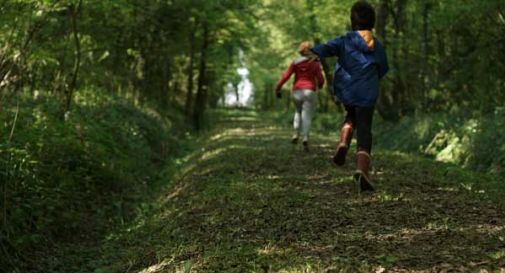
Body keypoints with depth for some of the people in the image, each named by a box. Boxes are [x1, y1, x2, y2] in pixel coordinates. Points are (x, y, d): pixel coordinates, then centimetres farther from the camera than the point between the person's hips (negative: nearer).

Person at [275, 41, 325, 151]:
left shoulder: (295, 63, 4)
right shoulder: (315, 64, 1)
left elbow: (285, 76, -5)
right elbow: (320, 80, 1)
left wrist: (278, 88, -3)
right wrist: (320, 85, 23)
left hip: (297, 92, 2)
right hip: (309, 92, -2)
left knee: (298, 112, 25)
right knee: (307, 116, -6)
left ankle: (296, 135, 11)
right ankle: (305, 138, -26)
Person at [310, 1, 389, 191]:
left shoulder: (346, 40, 2)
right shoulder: (377, 46, 8)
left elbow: (328, 47, -18)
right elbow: (383, 70, 19)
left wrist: (313, 52, -32)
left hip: (346, 91, 1)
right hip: (367, 94, -1)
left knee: (352, 116, 31)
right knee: (364, 131, -2)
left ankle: (343, 143, 4)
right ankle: (362, 169, -23)